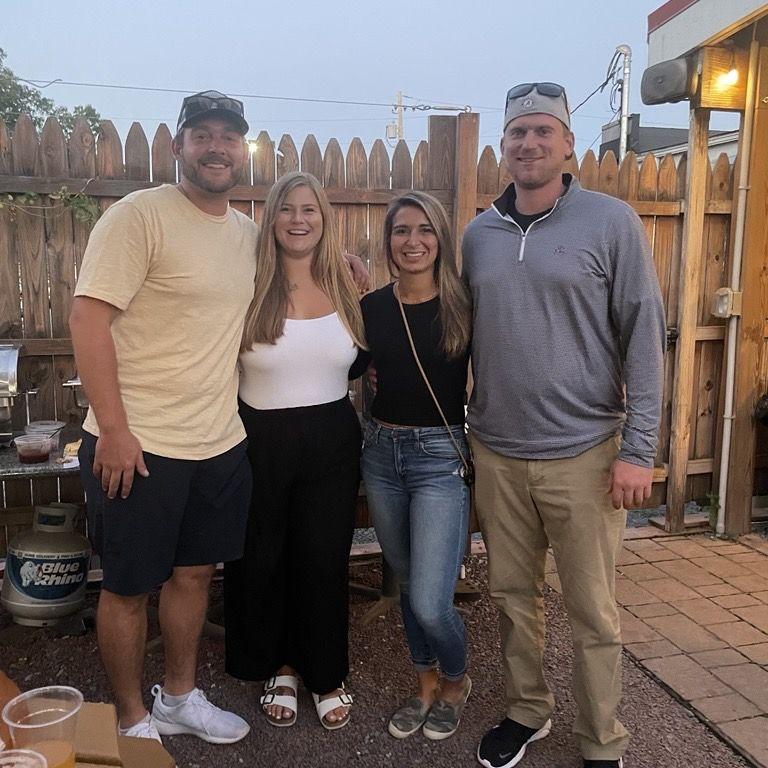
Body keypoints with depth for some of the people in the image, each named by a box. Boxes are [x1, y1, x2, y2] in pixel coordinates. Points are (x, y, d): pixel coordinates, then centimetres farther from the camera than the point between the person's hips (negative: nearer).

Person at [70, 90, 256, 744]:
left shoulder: (248, 233, 10)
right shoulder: (140, 215, -12)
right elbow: (88, 317, -16)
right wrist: (113, 429, -19)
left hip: (221, 443, 7)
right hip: (139, 444, -7)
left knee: (195, 571, 19)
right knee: (130, 586, 9)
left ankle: (180, 697, 40)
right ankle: (134, 721, 30)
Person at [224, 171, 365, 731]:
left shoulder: (344, 286, 1)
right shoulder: (251, 286, -8)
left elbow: (363, 360, 14)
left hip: (331, 439, 2)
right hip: (261, 438, -1)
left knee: (324, 559, 10)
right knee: (262, 560, 12)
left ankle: (326, 674, 31)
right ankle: (278, 668, 36)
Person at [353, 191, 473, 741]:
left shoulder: (462, 304, -6)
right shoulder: (372, 306, 3)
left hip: (441, 456, -4)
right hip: (382, 452, 4)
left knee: (429, 601, -6)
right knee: (408, 584, 17)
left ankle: (455, 680, 27)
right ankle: (426, 682, 39)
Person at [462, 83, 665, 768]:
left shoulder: (611, 222, -5)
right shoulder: (478, 235, 7)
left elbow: (644, 337, -7)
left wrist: (637, 449, -11)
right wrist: (460, 428, 10)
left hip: (583, 455, -3)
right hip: (496, 453, 4)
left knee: (592, 612, 7)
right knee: (513, 595, 16)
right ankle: (526, 712, 38)